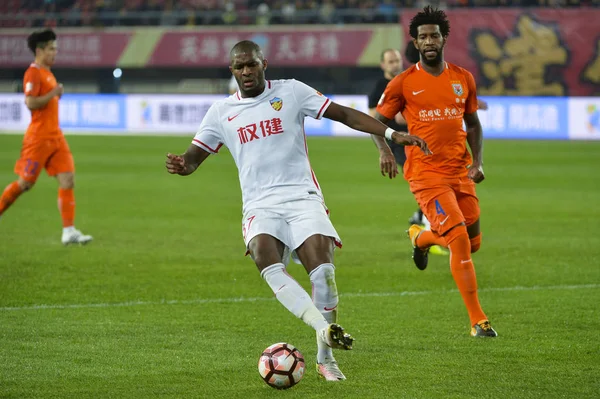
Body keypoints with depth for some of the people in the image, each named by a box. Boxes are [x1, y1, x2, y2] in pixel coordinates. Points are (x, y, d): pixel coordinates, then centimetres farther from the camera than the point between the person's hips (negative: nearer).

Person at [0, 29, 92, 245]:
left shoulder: (47, 73, 17)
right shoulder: (33, 73, -12)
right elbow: (31, 103, -23)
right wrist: (54, 93, -17)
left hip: (55, 137, 9)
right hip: (39, 137, -8)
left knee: (68, 180, -3)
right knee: (25, 183, -2)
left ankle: (69, 231, -5)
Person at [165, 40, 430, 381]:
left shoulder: (291, 92, 7)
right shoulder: (222, 112, 12)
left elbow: (343, 114, 5)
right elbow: (194, 157, 14)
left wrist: (391, 133, -4)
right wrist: (181, 165, -11)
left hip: (302, 197, -1)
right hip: (260, 205, 1)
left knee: (323, 271, -19)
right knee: (267, 263, -31)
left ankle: (325, 358, -2)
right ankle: (326, 330, -42)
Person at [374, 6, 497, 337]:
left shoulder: (463, 79, 7)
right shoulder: (404, 83, -4)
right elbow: (377, 121, 4)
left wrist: (477, 161, 3)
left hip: (460, 173, 5)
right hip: (427, 174, -5)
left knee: (473, 243, 9)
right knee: (459, 240, -17)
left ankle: (421, 237, 42)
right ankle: (477, 321, -10)